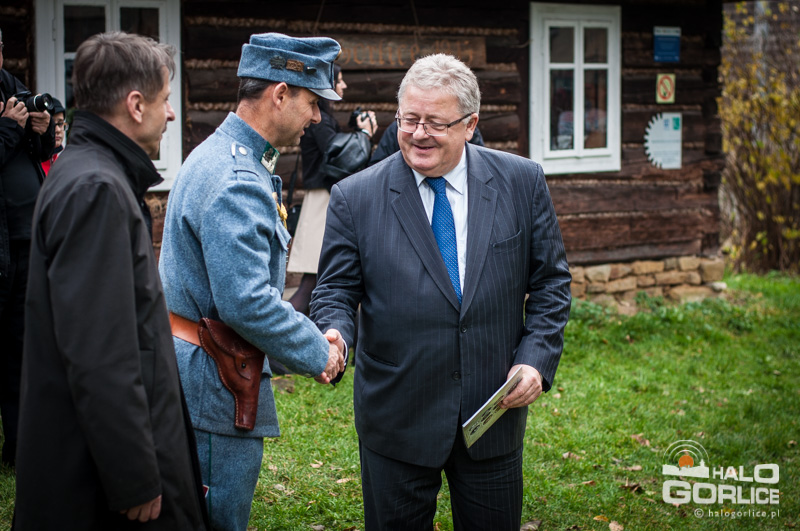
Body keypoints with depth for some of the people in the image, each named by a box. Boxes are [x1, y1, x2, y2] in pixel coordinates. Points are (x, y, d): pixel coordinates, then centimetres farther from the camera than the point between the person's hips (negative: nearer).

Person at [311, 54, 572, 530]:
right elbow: (337, 290, -2)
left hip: (495, 411, 1)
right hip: (397, 417, -1)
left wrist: (537, 359, -7)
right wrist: (334, 335, -24)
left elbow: (551, 281, 4)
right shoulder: (355, 197, -5)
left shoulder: (522, 182, -1)